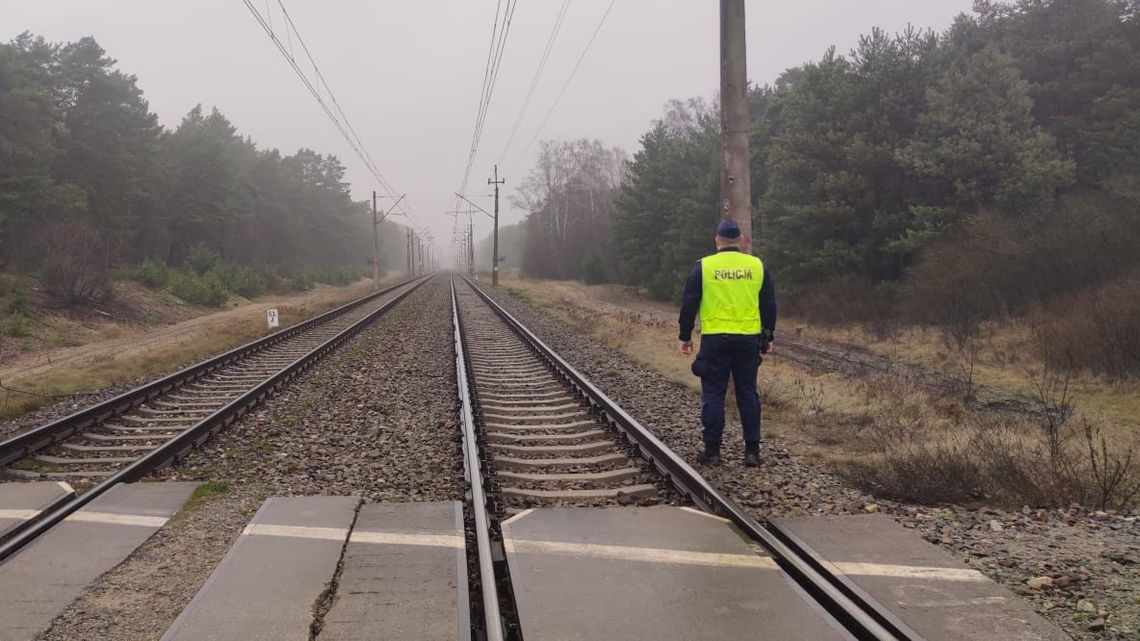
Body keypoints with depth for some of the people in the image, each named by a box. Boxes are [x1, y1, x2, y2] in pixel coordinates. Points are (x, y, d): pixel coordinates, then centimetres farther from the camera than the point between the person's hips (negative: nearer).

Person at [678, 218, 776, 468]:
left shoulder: (704, 266, -1)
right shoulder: (757, 266, 5)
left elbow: (689, 304, -1)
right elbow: (769, 305, 9)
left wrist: (685, 336, 8)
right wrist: (768, 337, 18)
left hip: (714, 340, -2)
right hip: (748, 340, 2)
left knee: (713, 395, 5)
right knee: (748, 394, 9)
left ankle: (712, 451, 6)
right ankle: (752, 451, 10)